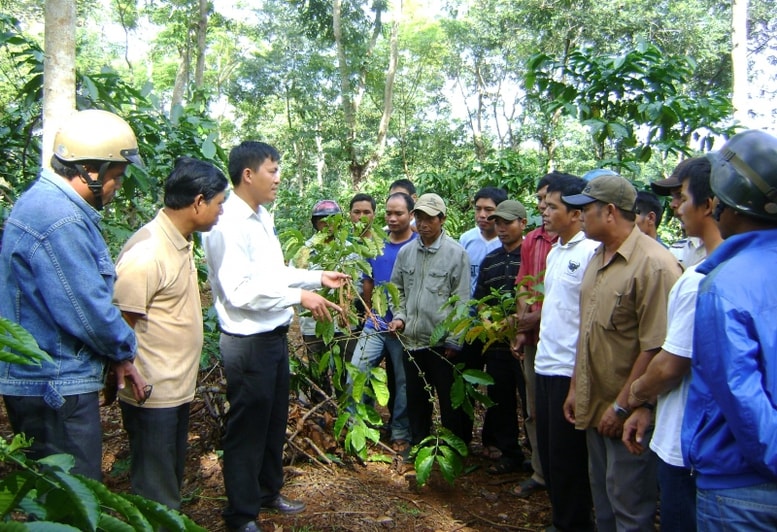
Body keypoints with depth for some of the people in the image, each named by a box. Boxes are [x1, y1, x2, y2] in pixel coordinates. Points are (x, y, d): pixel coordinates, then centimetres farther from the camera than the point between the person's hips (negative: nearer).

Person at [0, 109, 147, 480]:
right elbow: (87, 310, -24)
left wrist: (115, 353, 10)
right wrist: (124, 352, -4)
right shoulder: (60, 221, -24)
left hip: (46, 379, 10)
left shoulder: (46, 201, 10)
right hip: (55, 386, -10)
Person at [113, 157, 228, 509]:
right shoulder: (146, 252, -23)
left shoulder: (181, 240, 7)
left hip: (178, 388, 9)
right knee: (157, 497, 6)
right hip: (153, 395, -9)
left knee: (172, 482, 23)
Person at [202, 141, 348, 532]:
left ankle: (268, 491, 44)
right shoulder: (228, 224, -21)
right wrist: (299, 296, -23)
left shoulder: (262, 218, 8)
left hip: (274, 335, 9)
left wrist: (318, 277, 11)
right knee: (248, 428, 7)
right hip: (248, 341, -9)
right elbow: (240, 290, -26)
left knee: (275, 420, 23)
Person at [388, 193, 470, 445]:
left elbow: (461, 301, -9)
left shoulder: (456, 253, -8)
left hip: (442, 342, -5)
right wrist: (399, 317, -1)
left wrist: (455, 341, -11)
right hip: (411, 340, 5)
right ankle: (418, 446, 33)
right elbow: (397, 290, 16)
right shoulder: (405, 252, 6)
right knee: (415, 398, 17)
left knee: (449, 401, 7)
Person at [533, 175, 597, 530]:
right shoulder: (555, 252, 13)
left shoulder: (591, 252, -15)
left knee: (567, 455, 3)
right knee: (547, 449, 17)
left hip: (570, 368, -9)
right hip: (546, 363, 9)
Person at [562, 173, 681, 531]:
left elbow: (655, 348, -22)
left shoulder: (653, 264, -19)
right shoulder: (598, 258, 9)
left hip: (627, 412, -8)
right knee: (602, 502, 21)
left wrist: (622, 406, -18)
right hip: (594, 406, 8)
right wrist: (575, 387, 13)